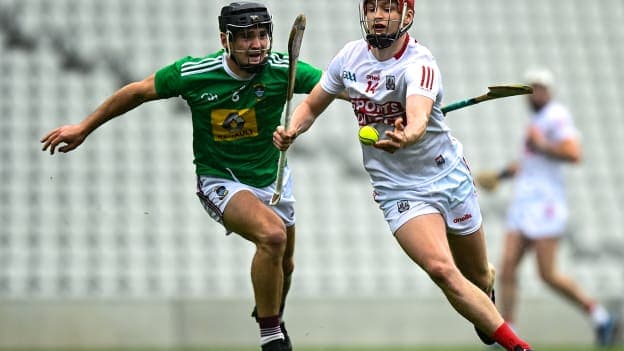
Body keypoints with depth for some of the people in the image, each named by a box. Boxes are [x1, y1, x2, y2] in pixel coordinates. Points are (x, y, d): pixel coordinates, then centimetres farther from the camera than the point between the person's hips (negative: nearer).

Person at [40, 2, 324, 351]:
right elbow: (138, 91, -5)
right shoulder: (193, 73, -21)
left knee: (284, 264, 20)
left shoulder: (283, 69, -19)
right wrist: (84, 127, 3)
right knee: (272, 235, -31)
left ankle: (273, 318, 55)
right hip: (220, 181, -4)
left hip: (273, 177, 4)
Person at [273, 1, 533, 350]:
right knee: (442, 270, -22)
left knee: (480, 278, 13)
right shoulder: (350, 56, -5)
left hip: (450, 177, -2)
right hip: (398, 188, 2)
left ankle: (484, 314, 51)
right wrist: (291, 131, -11)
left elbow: (418, 116, -42)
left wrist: (406, 137, -65)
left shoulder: (420, 63, -22)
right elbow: (312, 106, 10)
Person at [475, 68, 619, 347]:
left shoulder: (556, 115, -8)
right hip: (523, 201, 9)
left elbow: (574, 154, -22)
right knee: (508, 267, -3)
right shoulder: (536, 119, 20)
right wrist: (501, 175, 29)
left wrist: (541, 146, -16)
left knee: (548, 274, -11)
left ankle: (600, 316, 3)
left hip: (546, 201, -9)